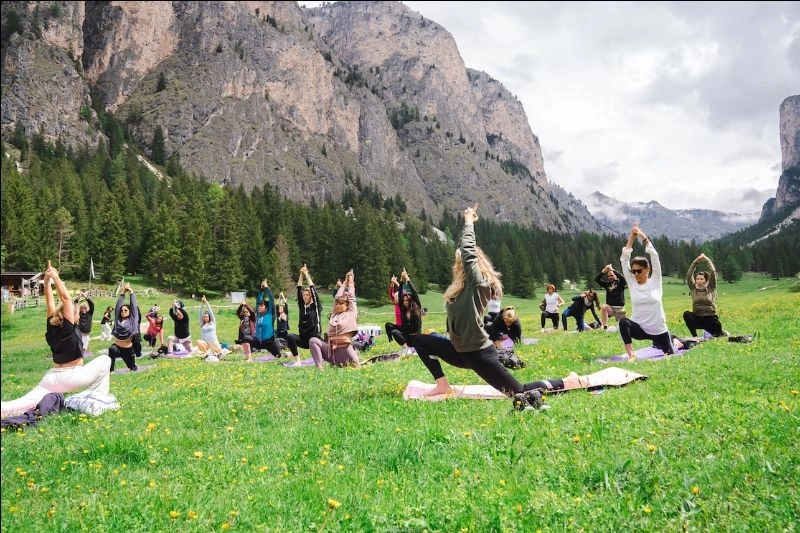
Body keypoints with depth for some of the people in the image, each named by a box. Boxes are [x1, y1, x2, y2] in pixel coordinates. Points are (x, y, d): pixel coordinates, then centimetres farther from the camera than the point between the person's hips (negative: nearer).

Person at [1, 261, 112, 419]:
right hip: (72, 378, -6)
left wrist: (47, 282, 10)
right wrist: (56, 277, -13)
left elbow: (49, 302, 12)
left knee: (28, 403, -5)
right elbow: (65, 298, -15)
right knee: (105, 359, 9)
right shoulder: (68, 329, -10)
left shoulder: (52, 327, 6)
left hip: (52, 377, 6)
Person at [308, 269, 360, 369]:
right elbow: (337, 297, 21)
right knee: (313, 341, -17)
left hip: (345, 349, -4)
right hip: (331, 350, 4)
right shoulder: (334, 314, 16)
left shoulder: (351, 314, 5)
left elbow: (351, 297, 11)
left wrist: (351, 282, 25)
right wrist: (344, 282, 31)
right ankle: (319, 367, -23)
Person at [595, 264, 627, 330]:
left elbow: (622, 278, -25)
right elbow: (597, 279, -7)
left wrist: (613, 270, -25)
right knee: (603, 307, -35)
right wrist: (604, 271, -19)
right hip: (610, 307, 1)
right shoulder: (607, 284, 5)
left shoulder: (620, 282, -2)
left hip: (620, 308, -1)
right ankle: (605, 328, -33)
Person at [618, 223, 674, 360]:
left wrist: (643, 236, -13)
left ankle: (675, 342, 56)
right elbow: (624, 259, -8)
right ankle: (631, 354, -30)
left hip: (658, 329, 0)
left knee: (670, 354, 19)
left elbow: (654, 256, -13)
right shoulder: (632, 283, -2)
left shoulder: (655, 281, -5)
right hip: (640, 328, 0)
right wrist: (631, 238, -11)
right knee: (623, 322, -34)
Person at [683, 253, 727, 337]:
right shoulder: (693, 289, 5)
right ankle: (695, 336, -20)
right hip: (697, 318, 0)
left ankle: (723, 333, 29)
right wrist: (696, 261, -6)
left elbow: (713, 273, -7)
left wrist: (707, 260, -3)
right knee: (686, 314, -29)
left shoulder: (711, 288, 2)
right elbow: (689, 275, -4)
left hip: (710, 319, 0)